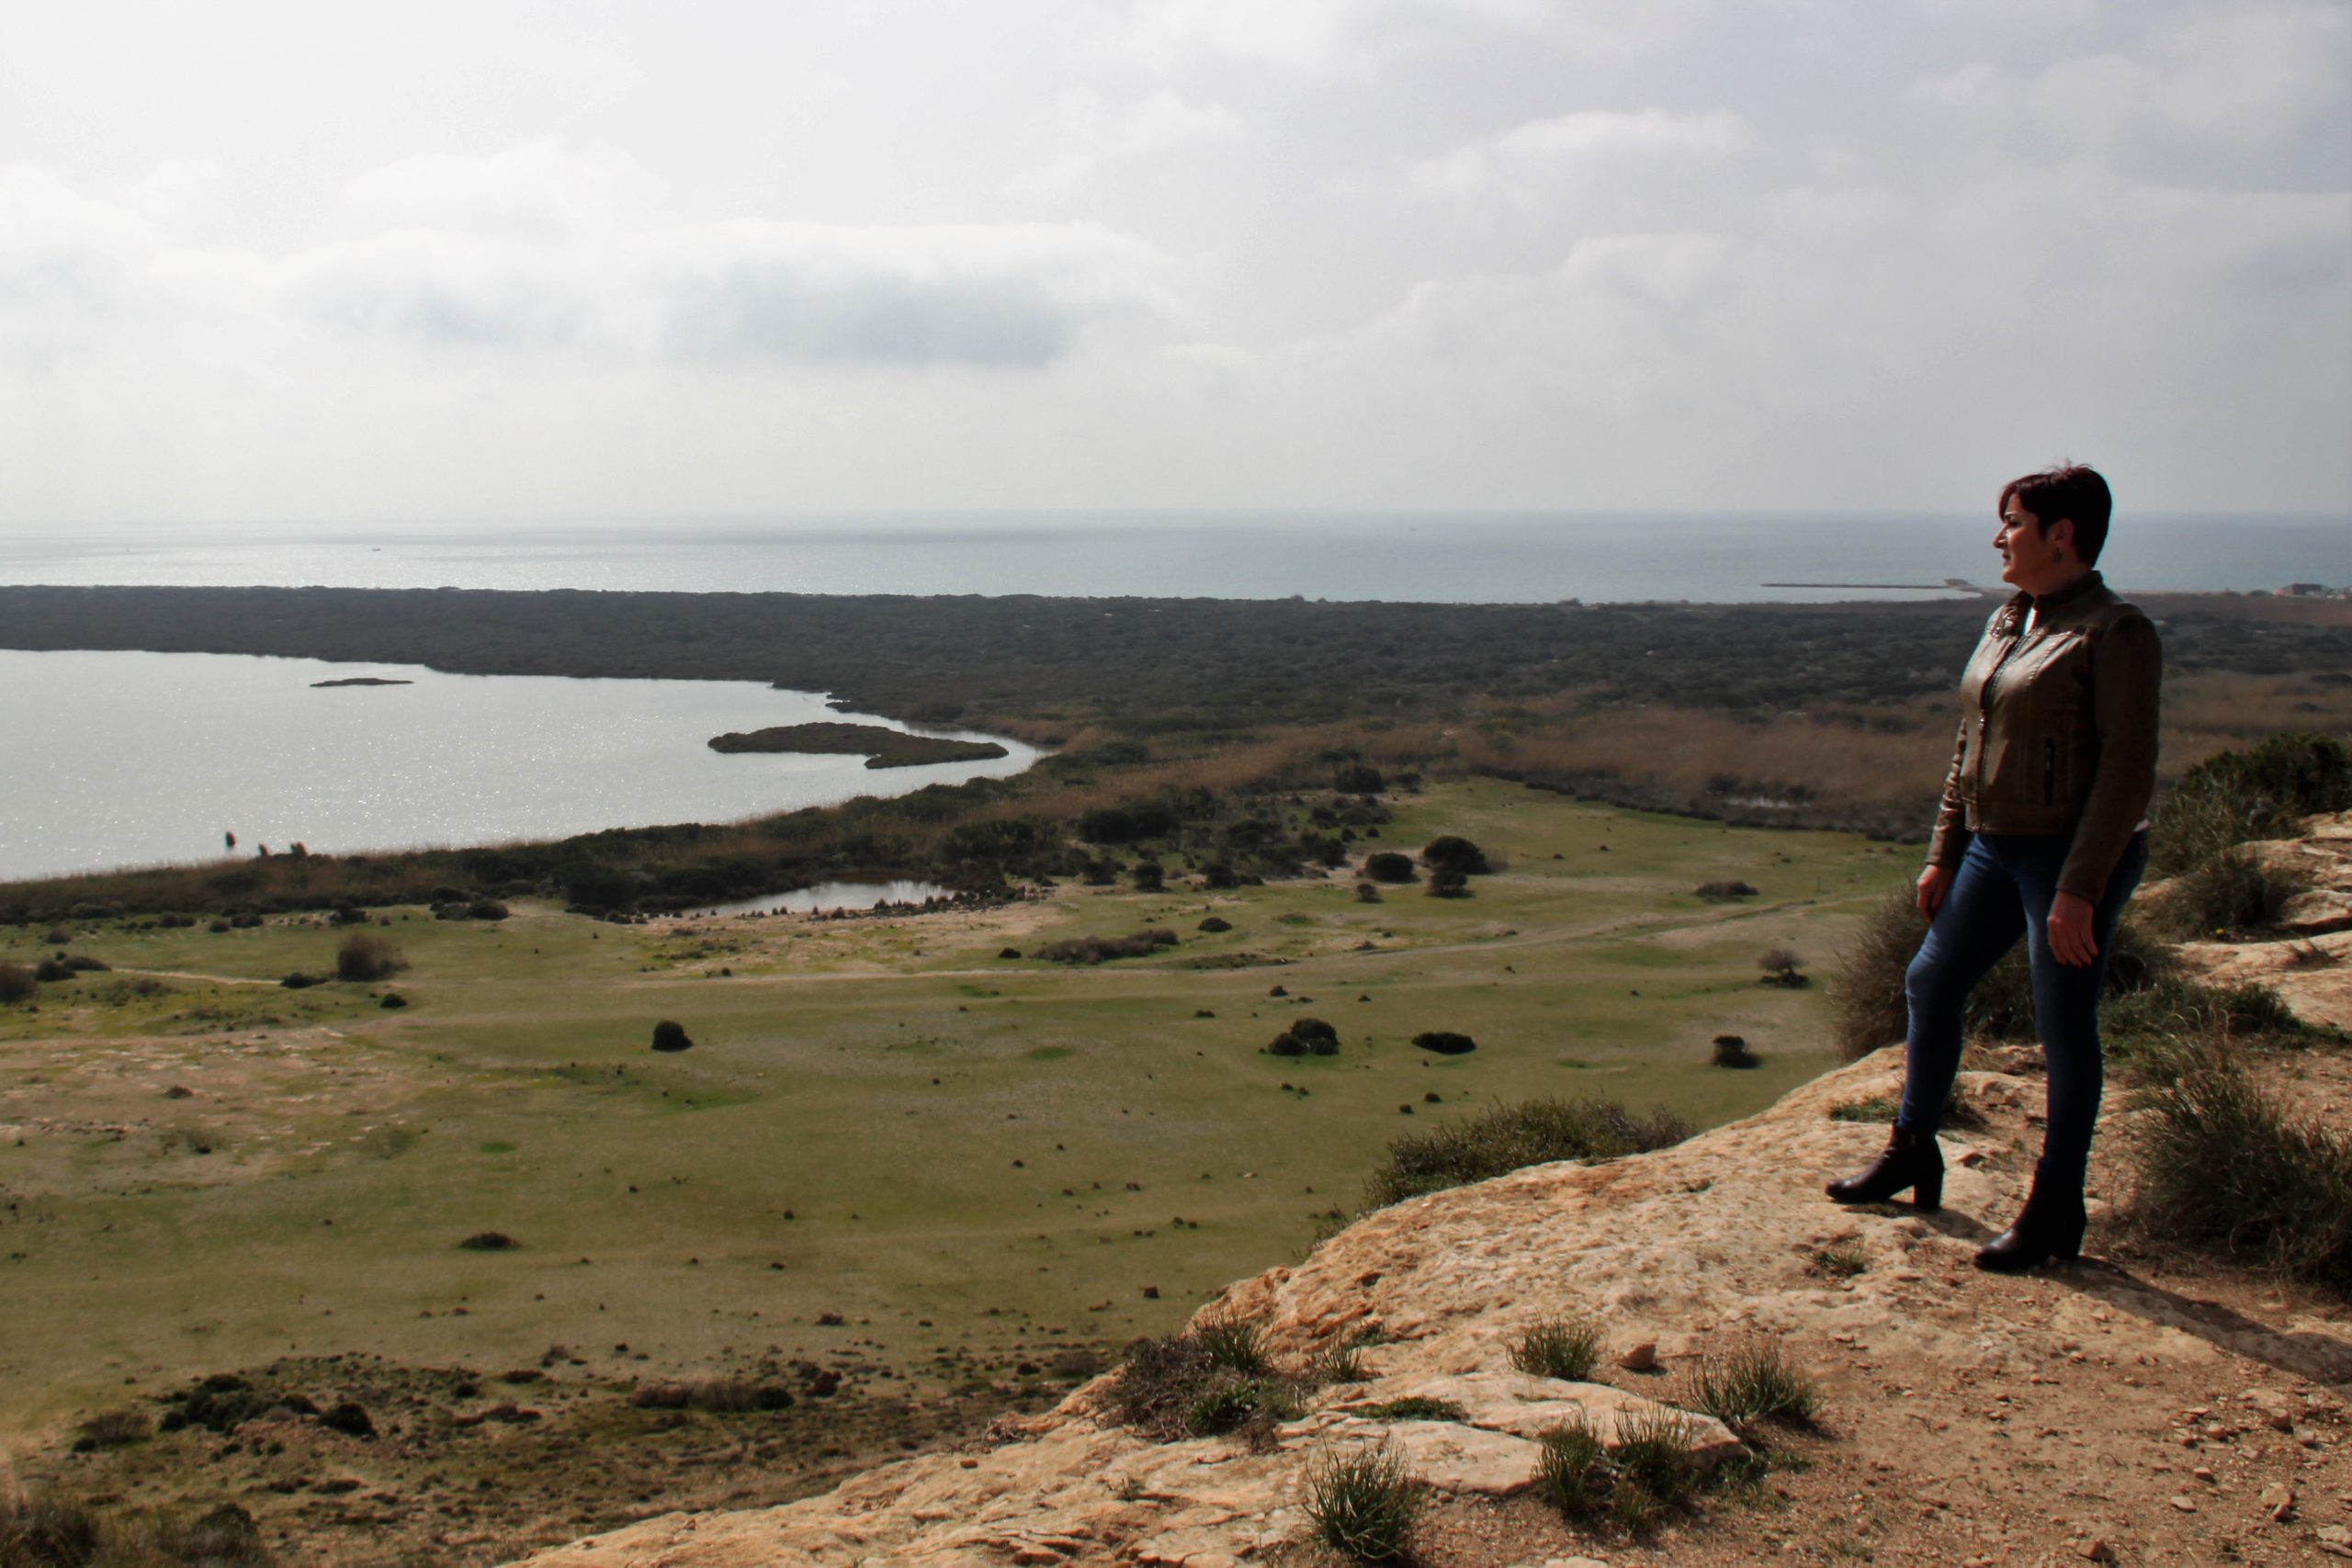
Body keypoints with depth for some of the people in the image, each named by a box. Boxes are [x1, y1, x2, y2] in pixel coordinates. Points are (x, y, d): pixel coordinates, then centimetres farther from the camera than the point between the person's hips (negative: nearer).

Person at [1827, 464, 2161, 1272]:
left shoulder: (2115, 632, -14)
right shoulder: (2006, 623, 11)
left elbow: (2128, 768, -18)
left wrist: (2080, 890, -22)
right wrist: (1942, 854, 14)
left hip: (2075, 855, -9)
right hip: (1997, 844, 9)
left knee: (2064, 1029, 0)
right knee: (1931, 985, 15)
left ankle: (2055, 1210, 13)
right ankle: (1913, 1153, 32)